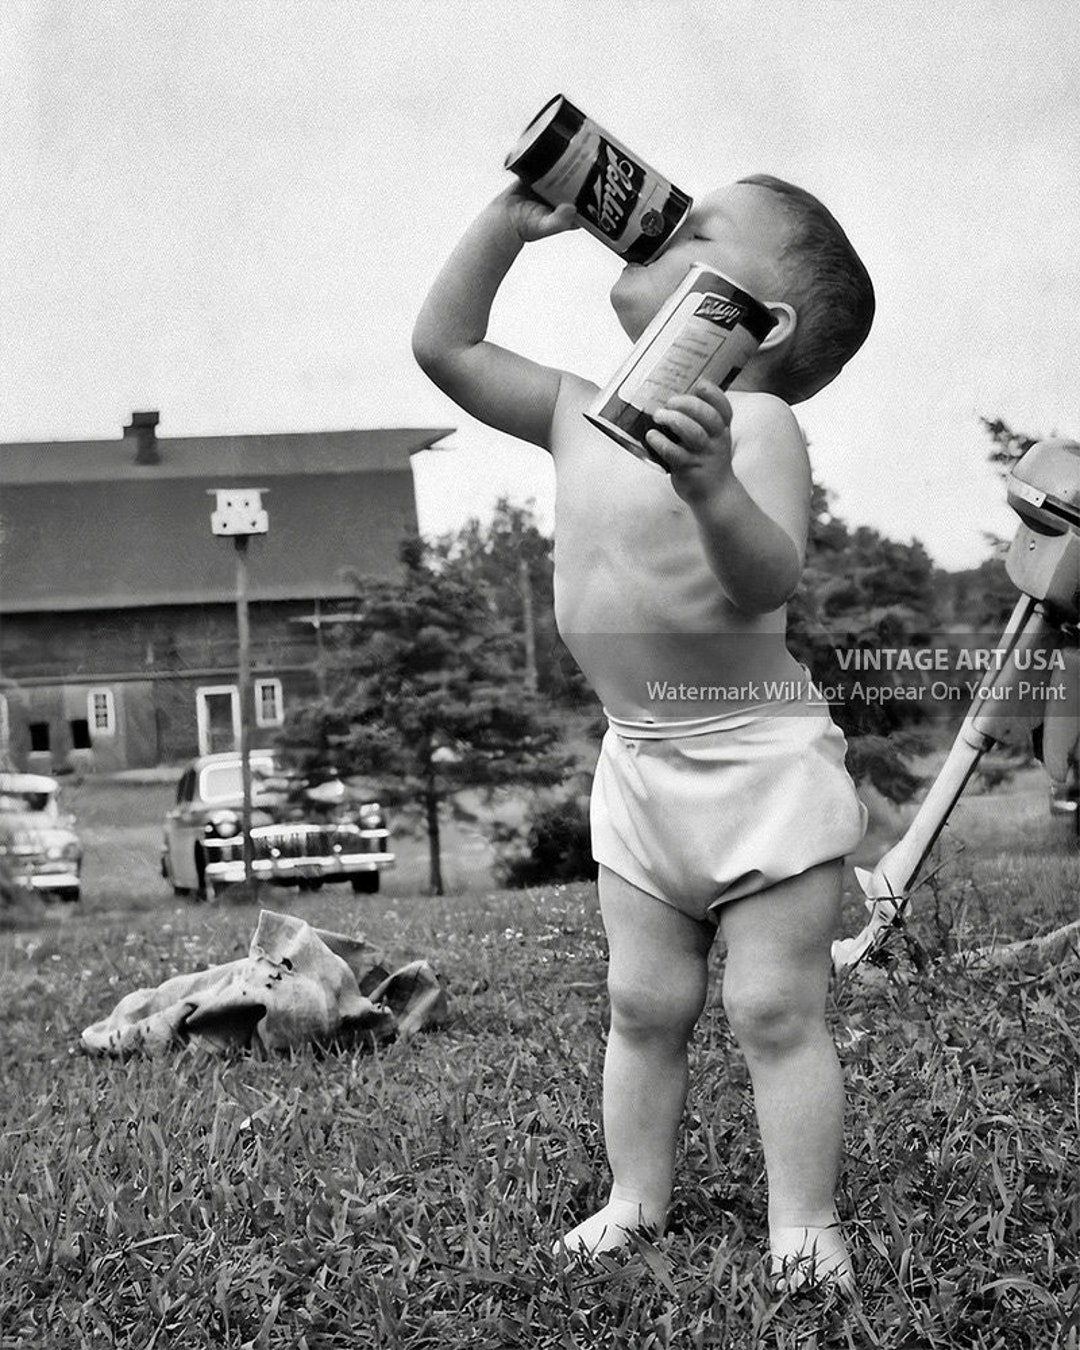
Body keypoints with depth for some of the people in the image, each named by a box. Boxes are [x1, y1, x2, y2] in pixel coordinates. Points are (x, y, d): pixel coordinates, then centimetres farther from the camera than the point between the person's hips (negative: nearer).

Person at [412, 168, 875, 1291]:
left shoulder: (754, 422, -16)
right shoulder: (580, 418, 6)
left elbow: (767, 581, -30)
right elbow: (445, 346, 11)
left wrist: (712, 488, -50)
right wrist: (510, 222, 5)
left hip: (763, 758, -7)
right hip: (638, 764, 7)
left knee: (775, 1009, -4)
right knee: (644, 1005, 11)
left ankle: (803, 1227, 2)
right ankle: (635, 1200, 20)